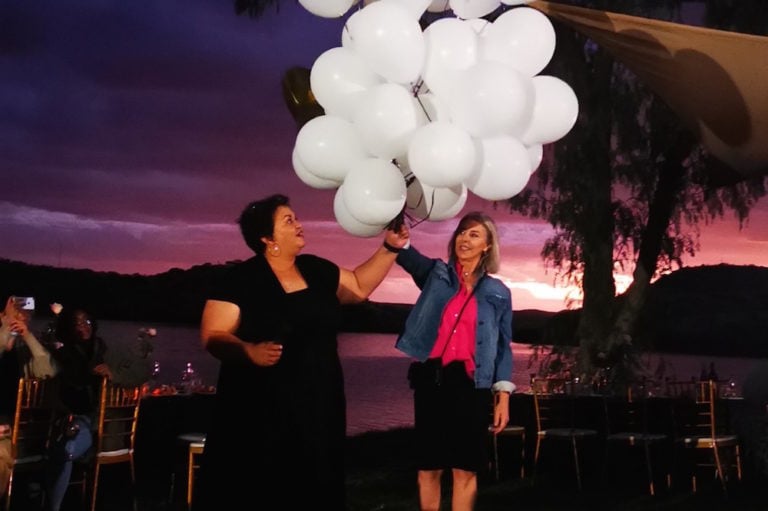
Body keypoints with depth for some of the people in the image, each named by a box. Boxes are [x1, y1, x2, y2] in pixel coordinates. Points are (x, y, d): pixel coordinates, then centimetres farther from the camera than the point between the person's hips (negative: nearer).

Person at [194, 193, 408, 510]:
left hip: (317, 409, 6)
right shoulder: (240, 279, -9)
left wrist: (389, 248, 13)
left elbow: (359, 286, 22)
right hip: (259, 413, -5)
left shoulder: (317, 270, 9)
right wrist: (249, 350, -30)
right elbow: (213, 337, -12)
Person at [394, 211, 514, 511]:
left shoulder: (498, 292, 9)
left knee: (465, 470, 3)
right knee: (428, 467, 6)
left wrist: (503, 396, 1)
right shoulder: (436, 273, 9)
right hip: (431, 377, 1)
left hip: (470, 383, 0)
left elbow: (503, 347, 9)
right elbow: (406, 254, -10)